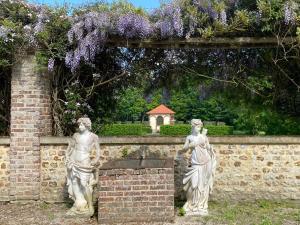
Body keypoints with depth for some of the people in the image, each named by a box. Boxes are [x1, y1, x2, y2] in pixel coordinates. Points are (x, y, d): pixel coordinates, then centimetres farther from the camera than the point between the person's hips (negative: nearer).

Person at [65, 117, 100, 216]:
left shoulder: (93, 137, -3)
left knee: (84, 183, -11)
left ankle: (90, 207, 4)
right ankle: (79, 205, 22)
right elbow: (70, 148, 16)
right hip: (74, 161, 5)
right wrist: (68, 159, 7)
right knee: (74, 182, 6)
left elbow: (98, 151, -5)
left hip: (85, 162, -5)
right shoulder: (75, 135, 7)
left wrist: (95, 161, -15)